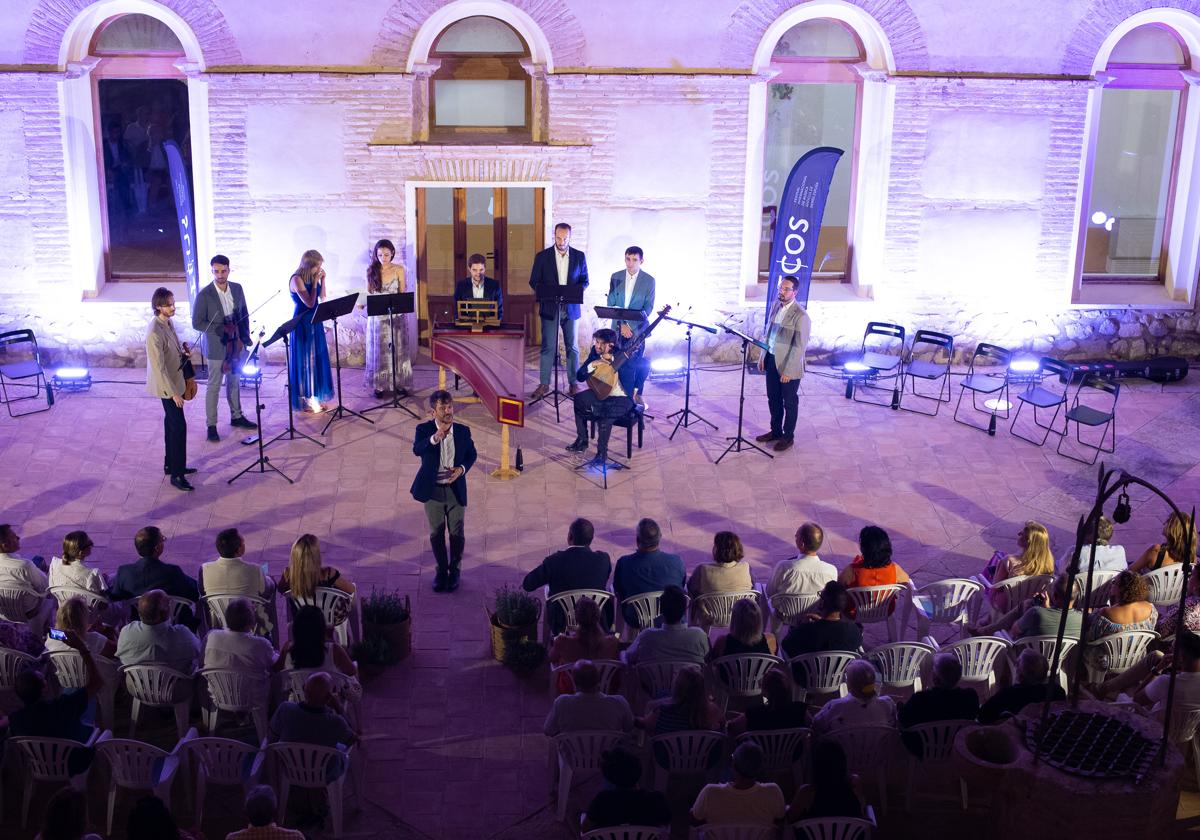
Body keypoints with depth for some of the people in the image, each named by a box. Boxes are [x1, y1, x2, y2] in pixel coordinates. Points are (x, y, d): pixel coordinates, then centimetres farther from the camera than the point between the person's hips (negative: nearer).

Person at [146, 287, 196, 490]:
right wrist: (173, 393, -23)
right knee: (179, 426, -7)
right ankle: (176, 475, -1)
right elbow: (159, 367, -26)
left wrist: (183, 353, 0)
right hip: (167, 386, -9)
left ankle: (171, 464, 34)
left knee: (172, 423, 19)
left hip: (174, 381, 9)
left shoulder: (168, 323, 1)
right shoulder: (155, 333, -27)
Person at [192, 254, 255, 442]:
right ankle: (211, 426, 12)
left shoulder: (237, 289, -1)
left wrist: (245, 336, 2)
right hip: (217, 348, -5)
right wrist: (220, 330, -23)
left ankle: (236, 416, 35)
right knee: (214, 387, 4)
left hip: (236, 344, 5)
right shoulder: (204, 295, -16)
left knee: (234, 381, 20)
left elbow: (244, 314, 9)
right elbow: (197, 323, -13)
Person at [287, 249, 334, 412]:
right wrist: (314, 282, -17)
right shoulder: (297, 279, -17)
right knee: (304, 361, -1)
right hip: (302, 324, -8)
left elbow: (322, 297, 11)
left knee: (317, 359, 12)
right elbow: (309, 302, -22)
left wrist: (322, 280, 1)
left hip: (315, 322, 8)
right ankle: (305, 401, 7)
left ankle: (315, 397, 22)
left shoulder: (312, 278, 5)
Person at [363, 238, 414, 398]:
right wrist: (363, 303, -12)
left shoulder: (399, 270, -1)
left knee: (398, 349, 4)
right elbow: (368, 293, 6)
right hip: (377, 316, 1)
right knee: (379, 350, 5)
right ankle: (380, 385, 12)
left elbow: (403, 293, 1)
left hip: (396, 315, -1)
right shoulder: (371, 270, 2)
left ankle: (400, 383, 13)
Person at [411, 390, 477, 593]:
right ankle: (441, 570, 26)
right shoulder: (424, 429, -10)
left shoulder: (463, 431, -3)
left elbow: (471, 454, 11)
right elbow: (416, 450, -29)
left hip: (456, 490, 1)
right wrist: (434, 438, -47)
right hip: (432, 490, -1)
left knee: (457, 533, 6)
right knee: (436, 533, 10)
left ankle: (455, 570, 24)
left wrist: (462, 469, -9)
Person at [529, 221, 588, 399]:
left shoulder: (579, 256, 3)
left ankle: (573, 383, 15)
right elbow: (534, 282, 2)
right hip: (549, 308, -1)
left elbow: (584, 281, 7)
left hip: (571, 308, 1)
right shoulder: (542, 256, 0)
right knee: (548, 347, 0)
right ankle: (544, 384, 7)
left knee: (572, 347, 7)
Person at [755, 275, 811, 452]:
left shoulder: (801, 316, -21)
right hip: (772, 360, 7)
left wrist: (788, 371, -20)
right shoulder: (776, 306, 3)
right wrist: (763, 356, 13)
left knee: (789, 402, 9)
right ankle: (775, 431, 36)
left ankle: (788, 436, 23)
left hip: (788, 365, -7)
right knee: (773, 399, 19)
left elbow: (799, 347, -20)